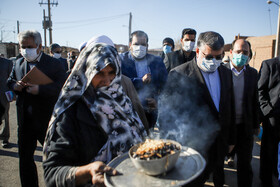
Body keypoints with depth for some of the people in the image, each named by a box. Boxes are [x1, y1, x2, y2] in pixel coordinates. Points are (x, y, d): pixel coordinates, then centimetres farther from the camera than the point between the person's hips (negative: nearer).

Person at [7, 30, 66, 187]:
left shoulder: (54, 64, -8)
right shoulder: (18, 63, 10)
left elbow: (61, 87, -17)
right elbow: (10, 81, 17)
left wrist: (40, 89, -30)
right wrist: (15, 86, -6)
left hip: (47, 120, -5)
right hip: (25, 121, 5)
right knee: (24, 157, 17)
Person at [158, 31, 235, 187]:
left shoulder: (226, 73, 3)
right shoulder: (179, 74, -16)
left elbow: (230, 108, 10)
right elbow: (167, 112, -15)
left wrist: (231, 139, 14)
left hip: (219, 145, 6)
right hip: (192, 145, -5)